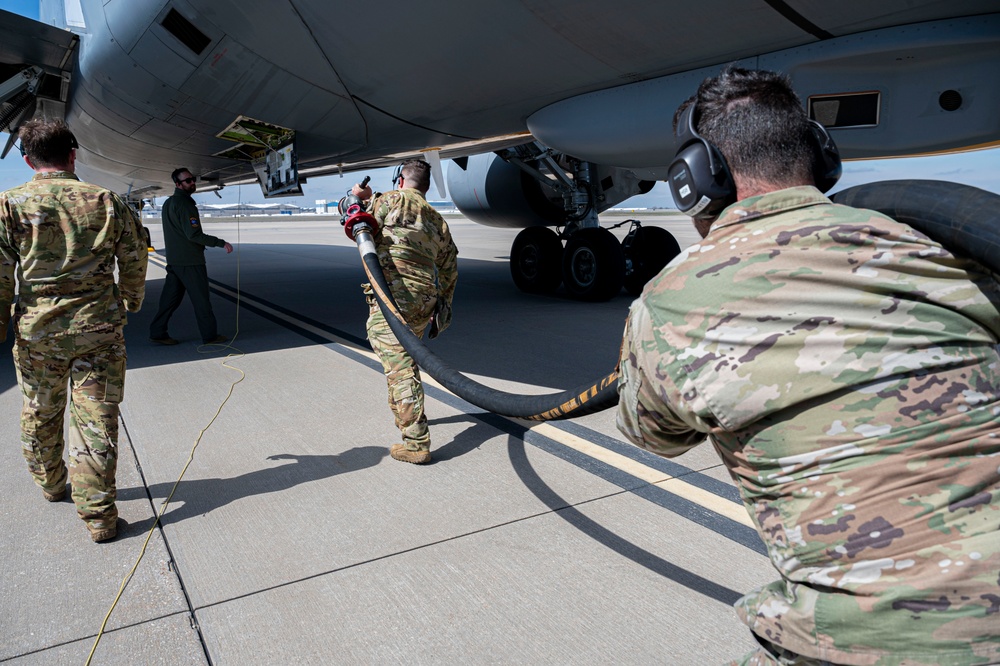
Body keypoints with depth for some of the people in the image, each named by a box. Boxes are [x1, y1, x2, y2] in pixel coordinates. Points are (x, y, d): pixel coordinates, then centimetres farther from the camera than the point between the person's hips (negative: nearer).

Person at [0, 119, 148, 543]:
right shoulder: (107, 202, -1)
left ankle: (51, 484, 40)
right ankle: (98, 514, 4)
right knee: (97, 419, 3)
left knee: (40, 414, 20)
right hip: (99, 330, 0)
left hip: (37, 332, 1)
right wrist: (131, 303, 23)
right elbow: (134, 262, 6)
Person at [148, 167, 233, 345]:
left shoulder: (168, 203, 16)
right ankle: (210, 335, 3)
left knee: (170, 297, 12)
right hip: (190, 261, -9)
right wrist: (221, 243, -19)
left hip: (173, 260, 9)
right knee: (201, 299, -2)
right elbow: (193, 234, -21)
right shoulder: (185, 203, -15)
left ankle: (157, 332, 12)